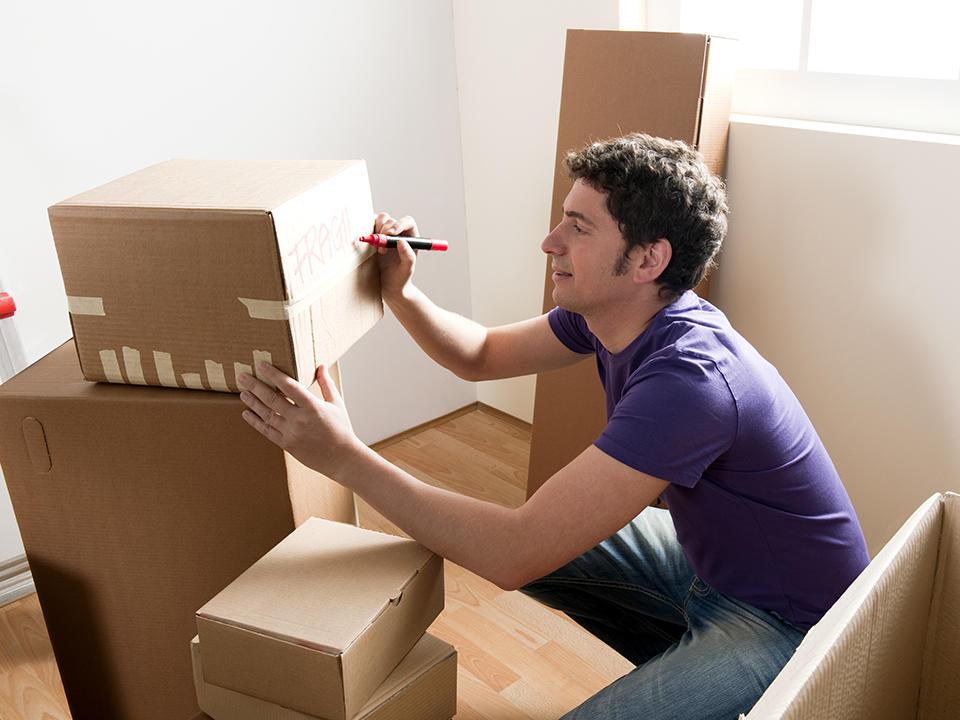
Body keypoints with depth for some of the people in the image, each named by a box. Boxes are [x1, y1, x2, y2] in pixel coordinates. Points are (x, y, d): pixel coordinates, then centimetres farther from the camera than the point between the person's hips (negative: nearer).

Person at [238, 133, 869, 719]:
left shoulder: (690, 379, -35)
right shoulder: (612, 312, -7)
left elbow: (516, 555, -36)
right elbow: (483, 356, 9)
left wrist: (343, 456, -32)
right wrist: (400, 292, -10)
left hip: (787, 618, -8)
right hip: (707, 553, 9)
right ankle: (673, 666, 23)